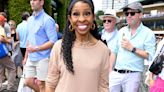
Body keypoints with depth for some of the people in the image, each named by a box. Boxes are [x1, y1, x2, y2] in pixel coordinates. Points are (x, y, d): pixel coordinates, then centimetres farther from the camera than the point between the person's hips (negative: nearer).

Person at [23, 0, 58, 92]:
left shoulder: (47, 20, -13)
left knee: (41, 84, 4)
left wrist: (36, 48, -24)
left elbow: (53, 41, -18)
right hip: (31, 58, 7)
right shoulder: (30, 19, 11)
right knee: (29, 82, 12)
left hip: (43, 58, -7)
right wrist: (26, 57, 17)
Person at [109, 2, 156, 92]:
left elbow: (150, 56, -11)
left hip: (132, 75, -4)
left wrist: (132, 48, -14)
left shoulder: (148, 33, -4)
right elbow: (114, 52, 11)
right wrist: (110, 71, 6)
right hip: (115, 73, 4)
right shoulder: (121, 31, 10)